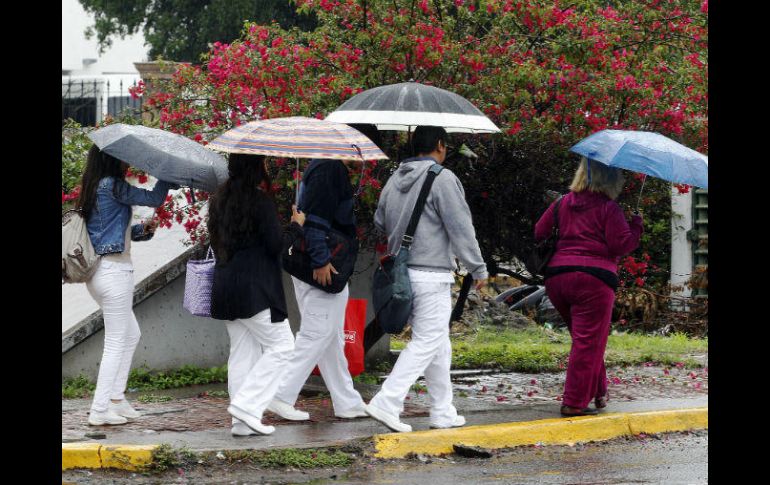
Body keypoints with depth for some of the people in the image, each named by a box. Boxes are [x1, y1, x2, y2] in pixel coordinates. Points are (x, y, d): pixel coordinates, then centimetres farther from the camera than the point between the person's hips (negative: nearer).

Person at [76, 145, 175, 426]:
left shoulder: (94, 188, 14)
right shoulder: (112, 186, -15)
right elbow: (154, 198, -12)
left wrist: (141, 231, 4)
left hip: (99, 272, 10)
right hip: (114, 269, -10)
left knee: (131, 334, 21)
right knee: (116, 343, -3)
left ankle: (116, 397, 23)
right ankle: (100, 411, -2)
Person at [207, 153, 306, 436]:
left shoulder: (220, 199, 11)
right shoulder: (260, 200, -14)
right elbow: (276, 245, -13)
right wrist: (296, 226, 2)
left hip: (226, 285, 8)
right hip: (255, 288, -8)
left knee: (242, 351, 11)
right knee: (281, 345, 0)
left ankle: (242, 422, 9)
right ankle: (247, 406, -9)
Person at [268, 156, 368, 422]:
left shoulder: (325, 168, 17)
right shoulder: (330, 170, -16)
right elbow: (314, 219, -23)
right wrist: (320, 261, -24)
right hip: (324, 269, -11)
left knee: (332, 338, 14)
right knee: (317, 333, -6)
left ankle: (347, 402, 21)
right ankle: (282, 396, -6)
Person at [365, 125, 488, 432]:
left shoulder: (394, 180, 12)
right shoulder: (442, 179, -11)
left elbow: (379, 225, 19)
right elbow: (461, 229, -11)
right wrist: (478, 269, -5)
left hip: (400, 270, 8)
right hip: (431, 275, -8)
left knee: (439, 342, 15)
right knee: (426, 341, -5)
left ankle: (443, 412, 19)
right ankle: (387, 402, -14)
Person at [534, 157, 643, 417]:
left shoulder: (562, 204, 12)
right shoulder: (609, 208, -4)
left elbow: (539, 234, 14)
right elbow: (621, 245, -8)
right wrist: (636, 225, 7)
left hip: (556, 277, 6)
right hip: (594, 278, -6)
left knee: (585, 339, 21)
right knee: (588, 342, -1)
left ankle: (598, 391, 27)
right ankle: (575, 403, -3)